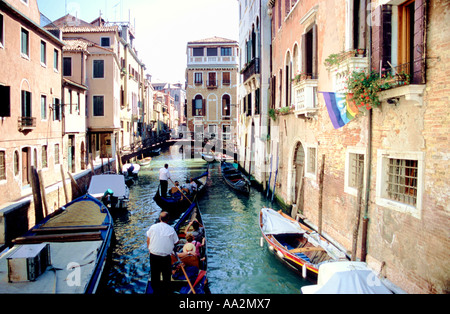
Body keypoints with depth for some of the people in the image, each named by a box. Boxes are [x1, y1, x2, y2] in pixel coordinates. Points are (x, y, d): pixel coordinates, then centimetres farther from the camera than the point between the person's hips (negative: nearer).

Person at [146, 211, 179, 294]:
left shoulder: (153, 227, -4)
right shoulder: (171, 229, -8)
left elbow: (148, 241, 5)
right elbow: (176, 242, 0)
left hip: (153, 255, 2)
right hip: (166, 257, -2)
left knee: (154, 275, 18)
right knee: (166, 275, 15)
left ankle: (156, 291, 31)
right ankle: (165, 291, 24)